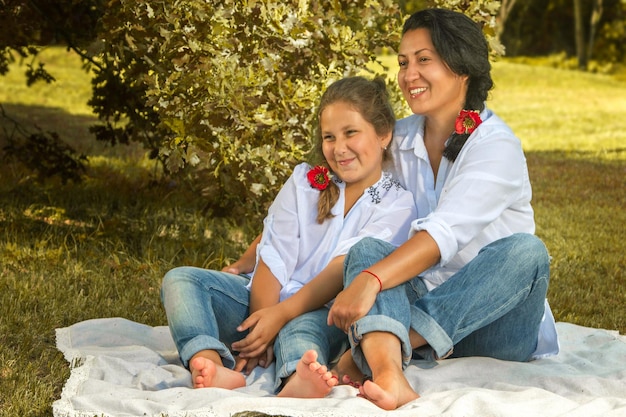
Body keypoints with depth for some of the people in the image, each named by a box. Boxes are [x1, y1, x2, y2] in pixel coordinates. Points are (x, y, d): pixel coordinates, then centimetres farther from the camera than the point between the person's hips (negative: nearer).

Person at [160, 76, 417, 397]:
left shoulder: (397, 205, -2)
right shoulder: (305, 181, 8)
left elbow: (344, 271, -14)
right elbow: (273, 257, -2)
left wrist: (281, 315, -25)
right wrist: (261, 326, -17)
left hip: (319, 312, -4)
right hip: (264, 300, 4)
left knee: (303, 327, -38)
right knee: (180, 279, -18)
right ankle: (214, 367, -45)